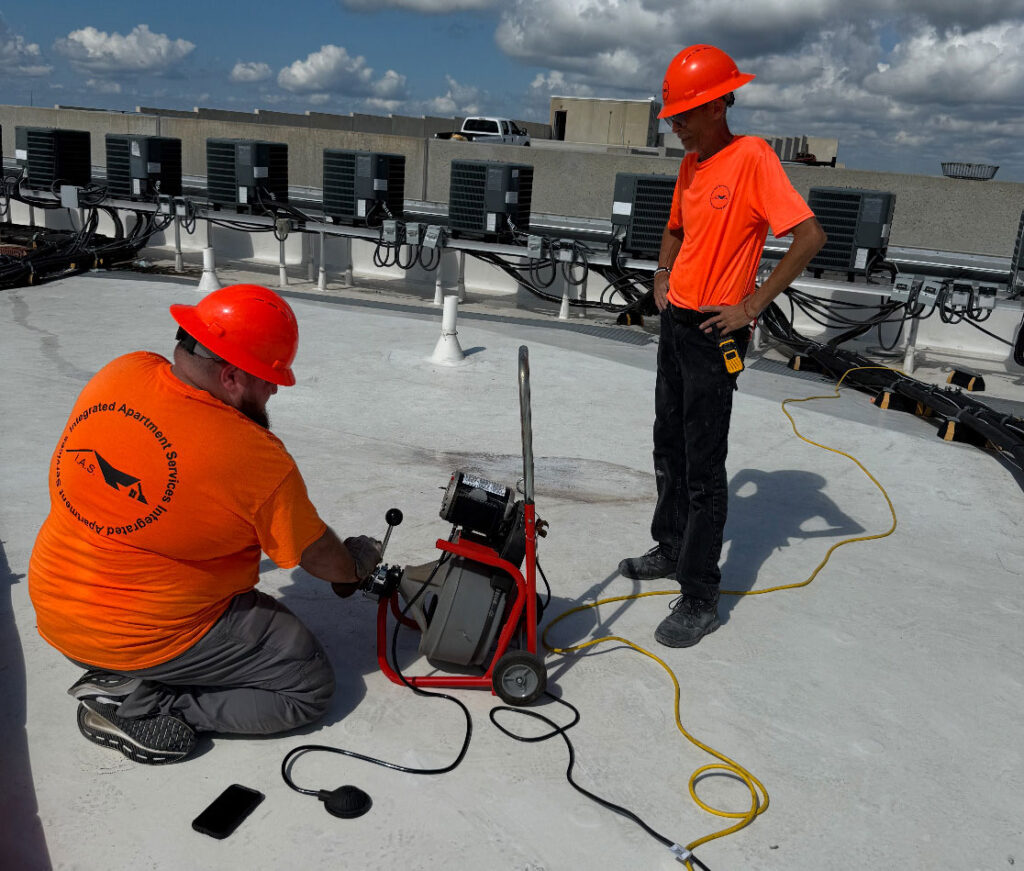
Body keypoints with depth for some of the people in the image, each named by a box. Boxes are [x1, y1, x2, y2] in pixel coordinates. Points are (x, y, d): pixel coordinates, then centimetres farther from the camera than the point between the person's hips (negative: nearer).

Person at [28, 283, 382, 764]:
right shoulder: (255, 458, -26)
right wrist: (355, 565, 11)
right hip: (147, 637, -8)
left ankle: (118, 678, 13)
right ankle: (136, 704, -3)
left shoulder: (118, 374, -10)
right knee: (310, 687, 4)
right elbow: (315, 554, -8)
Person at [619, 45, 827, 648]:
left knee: (703, 471, -5)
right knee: (669, 451, 18)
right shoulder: (691, 165, 10)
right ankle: (672, 550, 36)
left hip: (714, 333, -9)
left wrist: (752, 306, -20)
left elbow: (810, 236, -21)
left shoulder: (753, 157, -14)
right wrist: (664, 276, 11)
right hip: (676, 323, 9)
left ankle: (701, 600, 5)